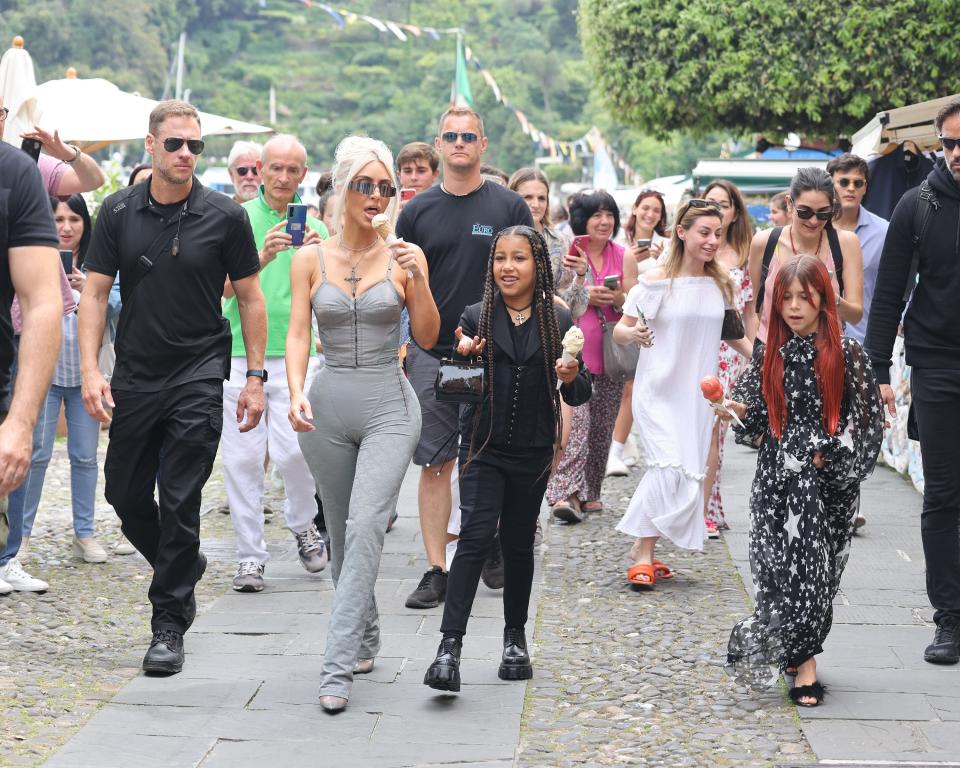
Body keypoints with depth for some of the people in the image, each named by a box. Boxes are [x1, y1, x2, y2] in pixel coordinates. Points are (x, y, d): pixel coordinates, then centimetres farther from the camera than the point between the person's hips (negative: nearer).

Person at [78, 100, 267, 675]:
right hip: (134, 376, 3)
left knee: (180, 502, -6)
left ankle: (169, 626, 4)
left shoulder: (225, 216, -4)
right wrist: (90, 370, -8)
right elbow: (96, 292, 3)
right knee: (125, 495, 9)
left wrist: (255, 377, -1)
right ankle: (183, 569, 37)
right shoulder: (119, 212, 1)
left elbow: (250, 298, 3)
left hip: (198, 375, -3)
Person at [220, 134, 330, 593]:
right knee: (243, 457, 0)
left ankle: (303, 526, 16)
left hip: (295, 354, 0)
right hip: (241, 353, 0)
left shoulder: (313, 228, 9)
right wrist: (262, 257, -22)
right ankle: (250, 556, 10)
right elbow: (225, 288, -7)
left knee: (294, 451, -12)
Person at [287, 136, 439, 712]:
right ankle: (366, 638, 33)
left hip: (389, 407, -2)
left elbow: (427, 339, 0)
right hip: (328, 406, 2)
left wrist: (418, 280, -15)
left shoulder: (405, 257, 2)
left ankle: (339, 666, -22)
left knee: (365, 527, -18)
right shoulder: (311, 259, 5)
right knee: (342, 534, 12)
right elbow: (298, 334, -1)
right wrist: (296, 391, -18)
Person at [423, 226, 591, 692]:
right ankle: (450, 646, -19)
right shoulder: (476, 317, 0)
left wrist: (572, 379, -17)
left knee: (519, 544, 11)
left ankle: (515, 638, 28)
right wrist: (461, 357, -19)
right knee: (476, 536, -15)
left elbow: (579, 397, 5)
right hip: (483, 448, -1)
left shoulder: (559, 321, 2)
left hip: (532, 454, 2)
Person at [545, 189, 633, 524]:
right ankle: (566, 493, -23)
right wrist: (583, 295, -14)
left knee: (603, 425, 7)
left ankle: (589, 492, 18)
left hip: (610, 350, 4)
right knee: (575, 421, -17)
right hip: (574, 349, -4)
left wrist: (618, 298, -11)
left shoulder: (623, 257, 11)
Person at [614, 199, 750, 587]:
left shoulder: (720, 282, 6)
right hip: (657, 390, -5)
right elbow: (619, 330, -6)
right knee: (668, 466, -19)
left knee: (687, 475, 5)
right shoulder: (656, 280, -9)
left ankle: (644, 551, 17)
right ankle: (644, 553, -7)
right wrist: (632, 333, -28)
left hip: (697, 392, 5)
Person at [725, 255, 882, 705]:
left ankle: (801, 655, 9)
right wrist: (737, 411, -9)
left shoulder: (845, 353, -2)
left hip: (828, 480, -2)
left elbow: (866, 415, -2)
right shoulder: (771, 354, 7)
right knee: (778, 564, -4)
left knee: (814, 566, -2)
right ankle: (804, 661, 5)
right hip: (778, 475, 2)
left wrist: (831, 454, -9)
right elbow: (756, 415, 11)